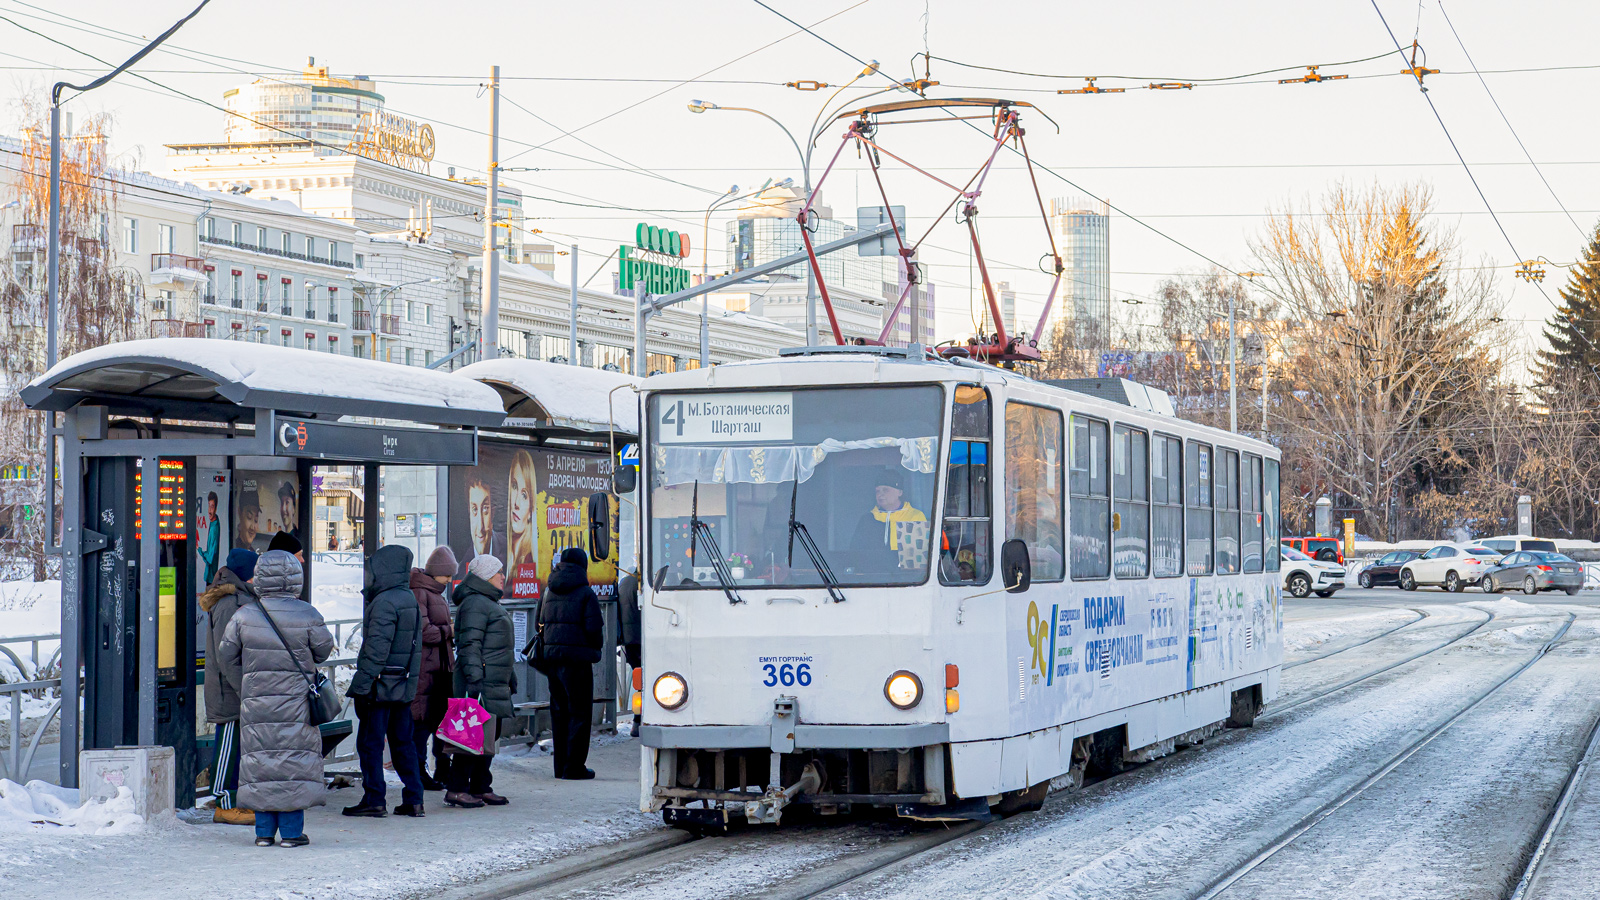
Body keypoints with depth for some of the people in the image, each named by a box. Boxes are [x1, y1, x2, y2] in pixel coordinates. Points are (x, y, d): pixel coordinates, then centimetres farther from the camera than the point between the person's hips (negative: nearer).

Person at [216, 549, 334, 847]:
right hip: (296, 702, -2)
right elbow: (324, 650, 3)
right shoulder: (307, 615, -8)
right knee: (294, 760, 3)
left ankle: (264, 831, 9)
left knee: (260, 758, 8)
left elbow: (227, 656, 5)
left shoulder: (244, 616, 0)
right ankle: (291, 831, 2)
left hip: (255, 703, 2)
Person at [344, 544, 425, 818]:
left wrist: (361, 684, -19)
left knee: (370, 743, -2)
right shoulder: (410, 600, 13)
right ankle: (413, 800, 12)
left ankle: (373, 800, -1)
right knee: (403, 742, 12)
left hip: (381, 685, -9)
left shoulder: (384, 602, -16)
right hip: (404, 687, 9)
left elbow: (377, 649, -20)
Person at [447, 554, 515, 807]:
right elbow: (470, 645, -19)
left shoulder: (490, 603, 23)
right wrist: (474, 678, -25)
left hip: (494, 685, 11)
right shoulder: (475, 604, -12)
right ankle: (456, 789, -9)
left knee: (489, 736, 12)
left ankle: (480, 787, 17)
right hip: (481, 685, -11)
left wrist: (510, 678, 28)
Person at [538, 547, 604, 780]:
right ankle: (574, 767, -3)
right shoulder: (586, 593, -8)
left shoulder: (549, 591, 11)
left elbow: (541, 624, 15)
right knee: (580, 712, 0)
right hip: (576, 657, -6)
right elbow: (594, 628, -13)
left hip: (551, 655, 6)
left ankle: (561, 766, 14)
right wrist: (596, 647, 6)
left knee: (559, 711, 13)